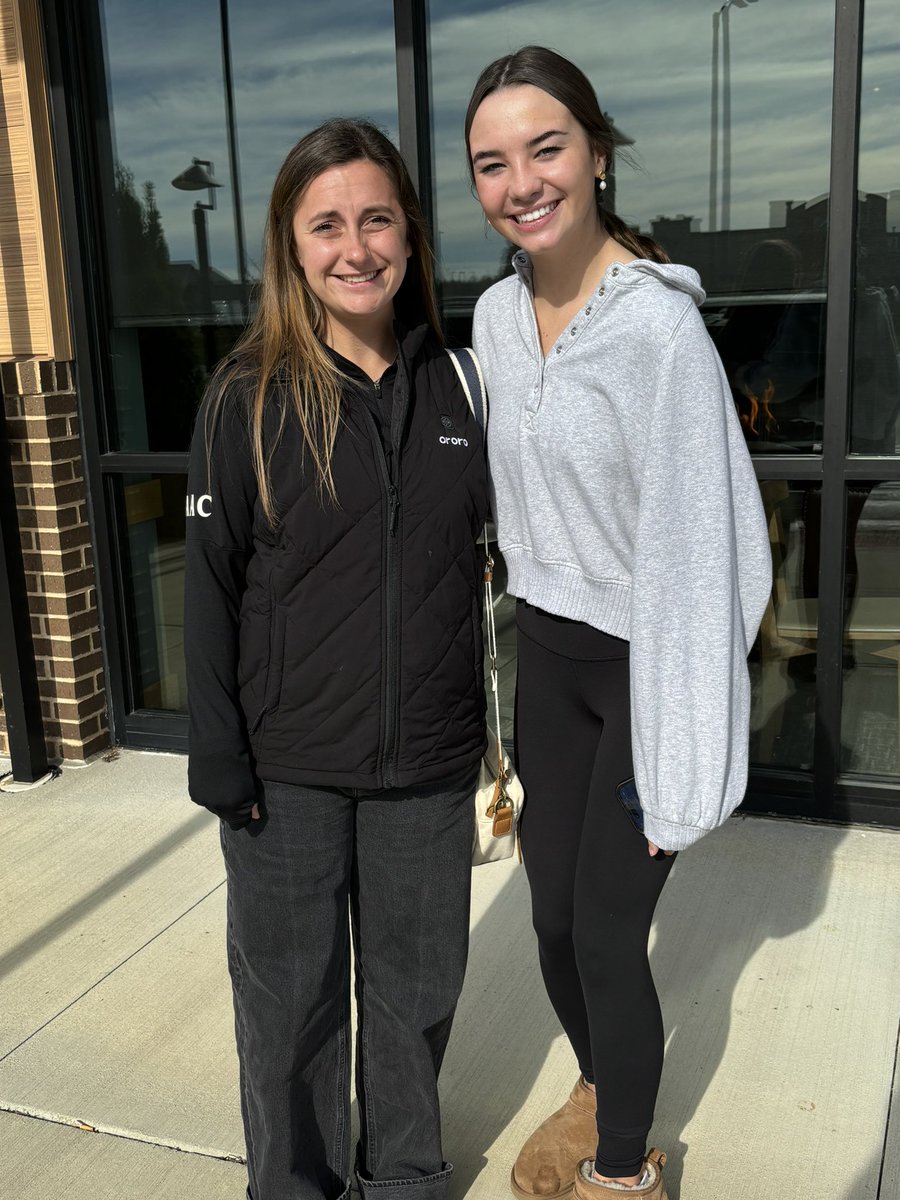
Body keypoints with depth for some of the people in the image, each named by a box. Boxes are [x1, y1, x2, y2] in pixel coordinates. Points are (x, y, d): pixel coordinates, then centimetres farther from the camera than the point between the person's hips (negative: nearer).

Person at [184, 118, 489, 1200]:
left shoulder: (452, 381, 2)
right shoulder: (251, 394, -7)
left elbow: (475, 555, 9)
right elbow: (210, 584, -6)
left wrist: (490, 723, 9)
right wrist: (221, 758, -8)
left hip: (429, 757, 3)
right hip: (290, 768, -2)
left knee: (415, 985, 17)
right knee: (289, 995, 13)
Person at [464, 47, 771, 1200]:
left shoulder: (659, 326, -21)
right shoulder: (498, 315, 1)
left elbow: (694, 552, -21)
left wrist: (673, 761, -19)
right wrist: (525, 646, 15)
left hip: (644, 666, -6)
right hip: (548, 655, 6)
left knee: (606, 933, 4)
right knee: (552, 912, 15)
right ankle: (596, 1089, 45)